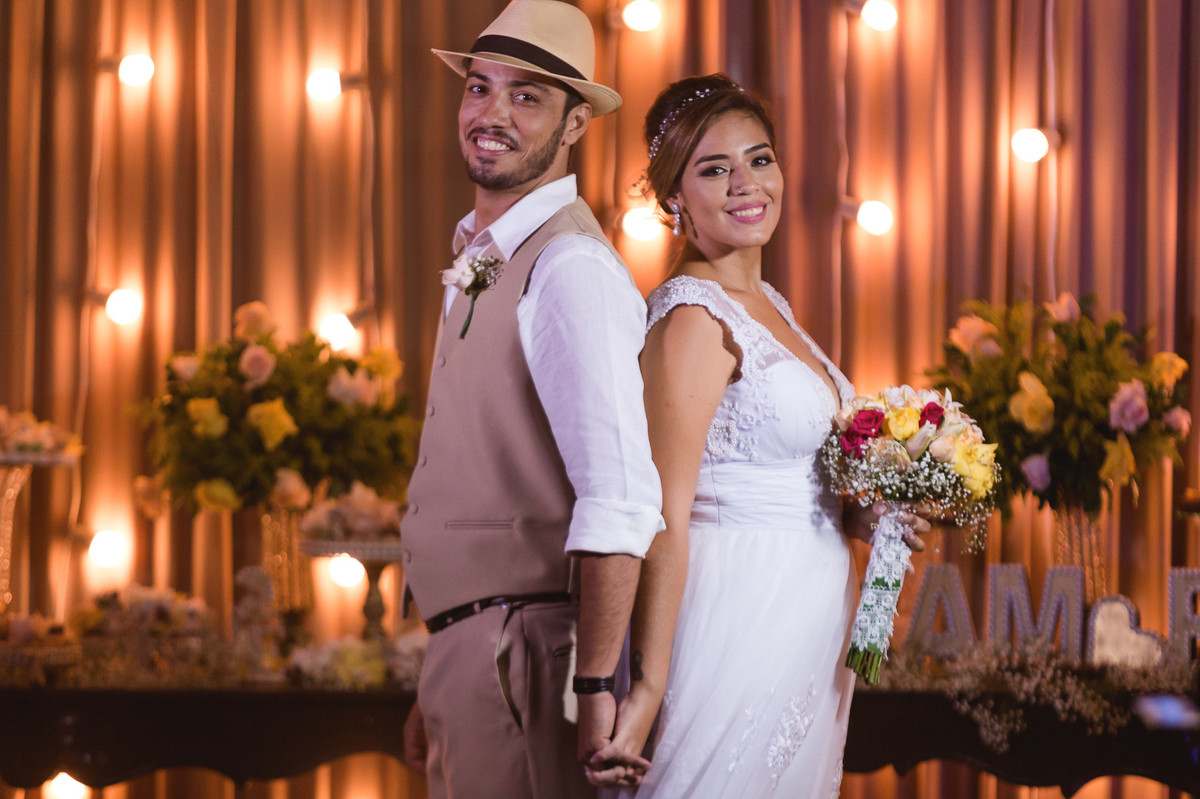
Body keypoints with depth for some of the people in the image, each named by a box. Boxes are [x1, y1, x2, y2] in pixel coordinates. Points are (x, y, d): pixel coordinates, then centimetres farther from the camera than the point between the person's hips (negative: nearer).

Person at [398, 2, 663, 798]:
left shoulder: (571, 268, -15)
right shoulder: (482, 263, 16)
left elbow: (620, 499, -24)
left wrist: (595, 688, -26)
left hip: (530, 651, -9)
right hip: (468, 645, 9)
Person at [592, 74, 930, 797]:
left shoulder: (768, 305, 12)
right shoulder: (694, 318, -15)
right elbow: (663, 519, -20)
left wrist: (860, 515, 4)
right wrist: (649, 689, -24)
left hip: (811, 623, 9)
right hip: (743, 620, -9)